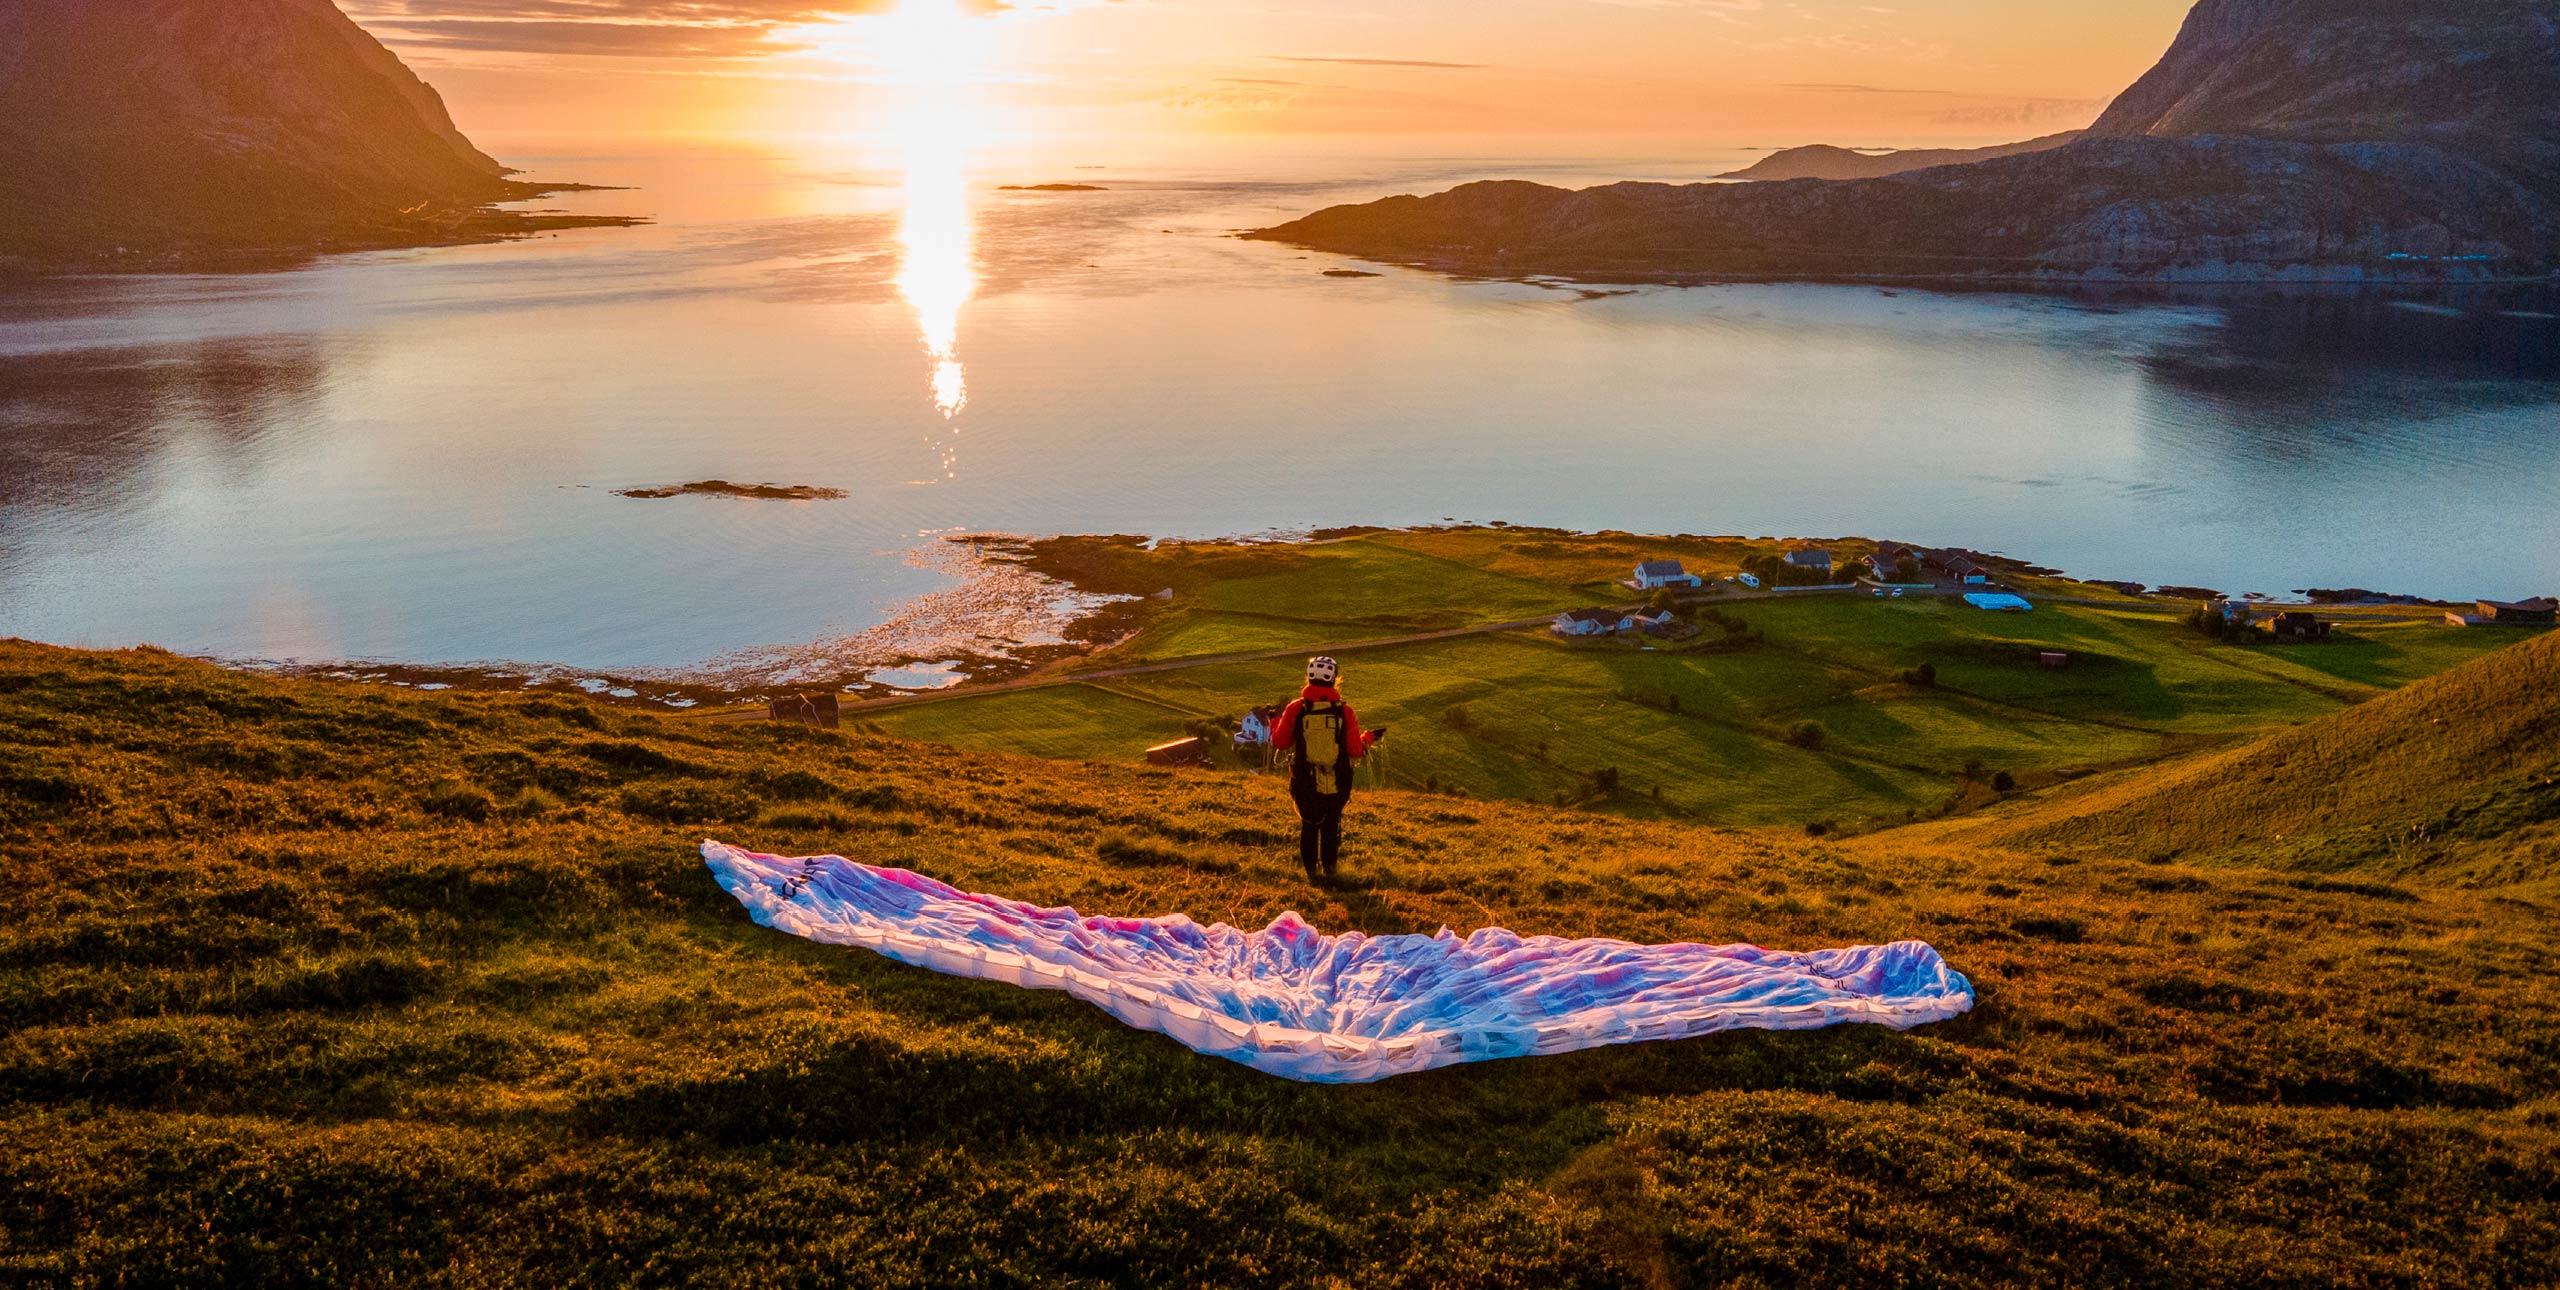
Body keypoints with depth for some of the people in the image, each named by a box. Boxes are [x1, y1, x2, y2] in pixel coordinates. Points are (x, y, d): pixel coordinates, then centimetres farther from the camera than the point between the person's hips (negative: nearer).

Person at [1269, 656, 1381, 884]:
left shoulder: (1295, 709, -10)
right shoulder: (1344, 711, -11)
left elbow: (1279, 742, -2)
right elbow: (1356, 751, -9)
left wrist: (1275, 722, 17)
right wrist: (1370, 737, 10)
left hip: (1305, 784, 0)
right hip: (1336, 785, 0)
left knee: (1308, 825, 18)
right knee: (1331, 826, 20)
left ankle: (1311, 870, 20)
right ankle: (1329, 868, 26)